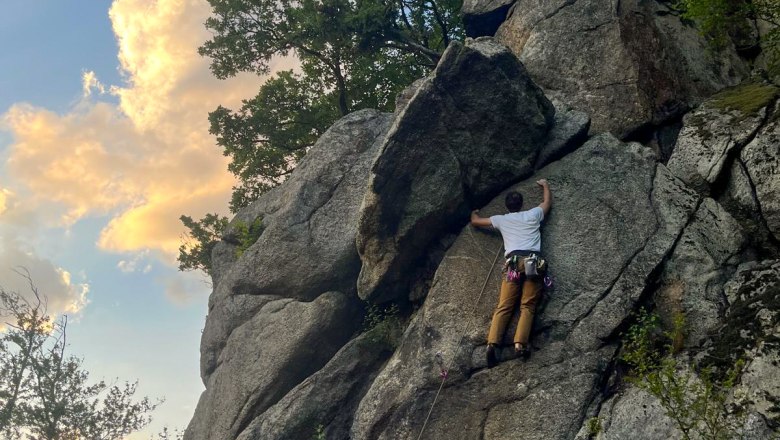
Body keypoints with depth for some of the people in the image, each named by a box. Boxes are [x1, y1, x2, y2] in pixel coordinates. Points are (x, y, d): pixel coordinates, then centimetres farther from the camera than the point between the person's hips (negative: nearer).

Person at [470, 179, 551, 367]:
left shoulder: (501, 219, 23)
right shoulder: (533, 215, 21)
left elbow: (475, 222, 39)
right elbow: (548, 201, 43)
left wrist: (474, 213, 62)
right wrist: (545, 184, 61)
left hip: (513, 262, 1)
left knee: (504, 306, -4)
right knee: (527, 306, -7)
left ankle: (492, 343, -23)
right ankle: (520, 343, -27)